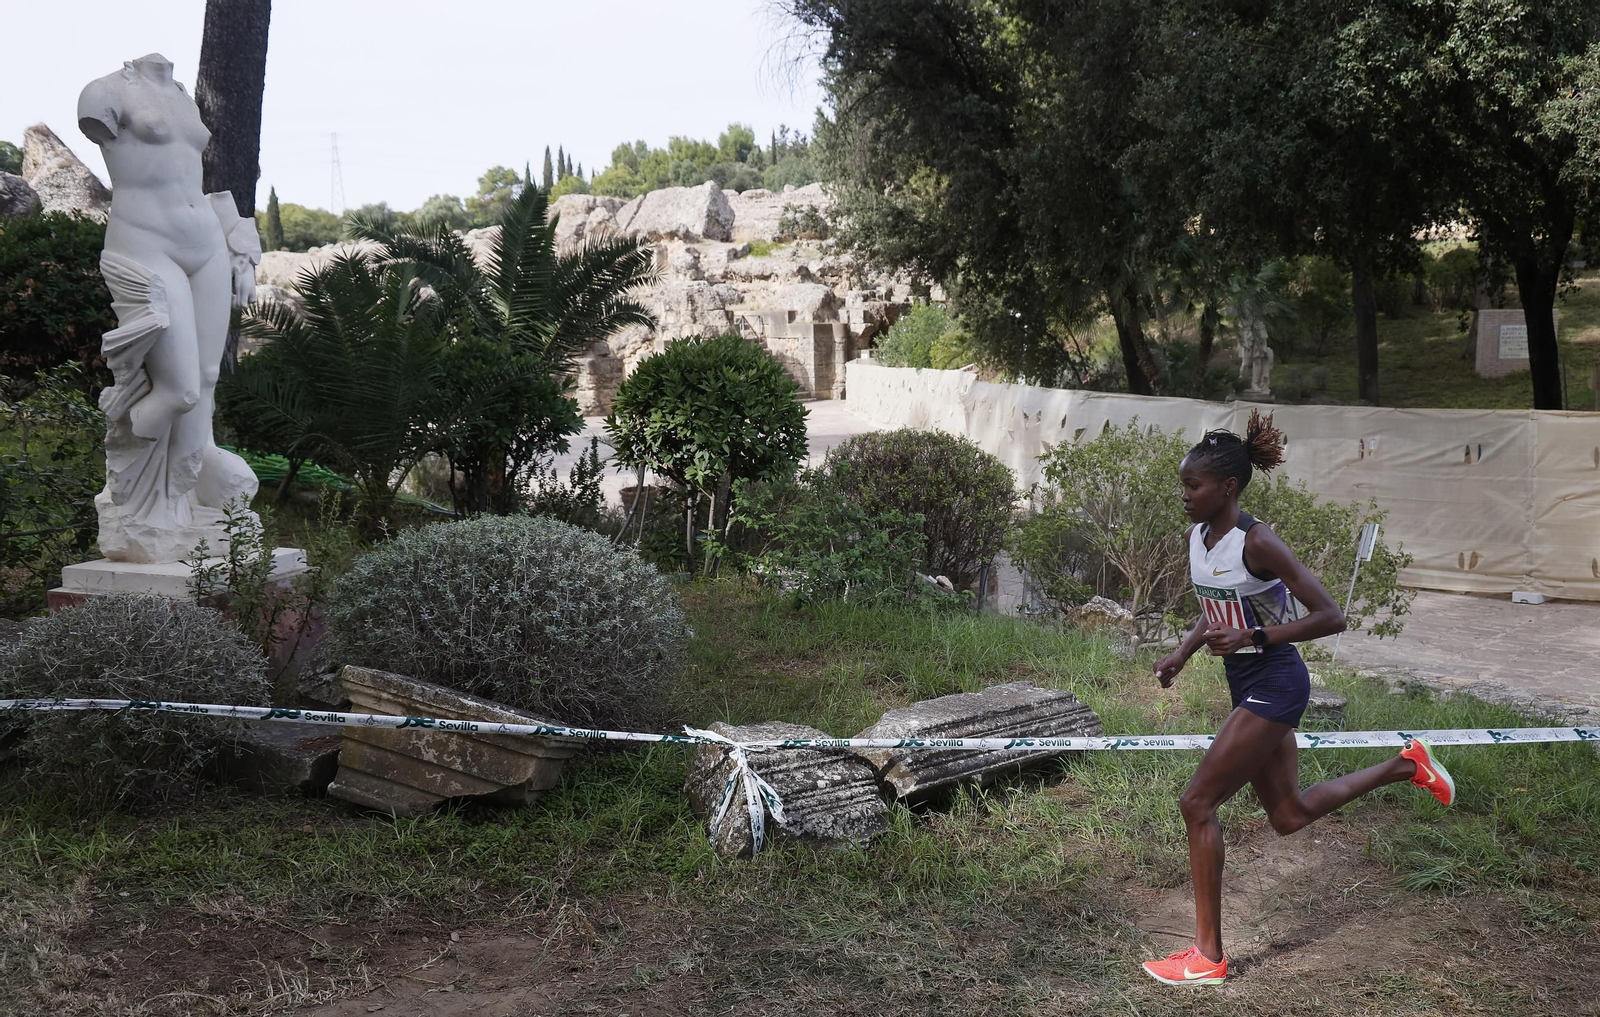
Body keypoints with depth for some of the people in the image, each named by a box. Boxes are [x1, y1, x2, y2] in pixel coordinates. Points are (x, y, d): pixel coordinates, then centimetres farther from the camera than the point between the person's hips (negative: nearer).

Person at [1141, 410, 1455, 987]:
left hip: (1274, 684, -9)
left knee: (1197, 803, -11)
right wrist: (1181, 655, 5)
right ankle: (1405, 766, 36)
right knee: (1290, 816, 19)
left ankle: (1208, 957, -1)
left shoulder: (1256, 543, -21)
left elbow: (1330, 617, -21)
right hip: (1246, 685, 9)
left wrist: (1253, 637, -29)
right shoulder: (1195, 535, 3)